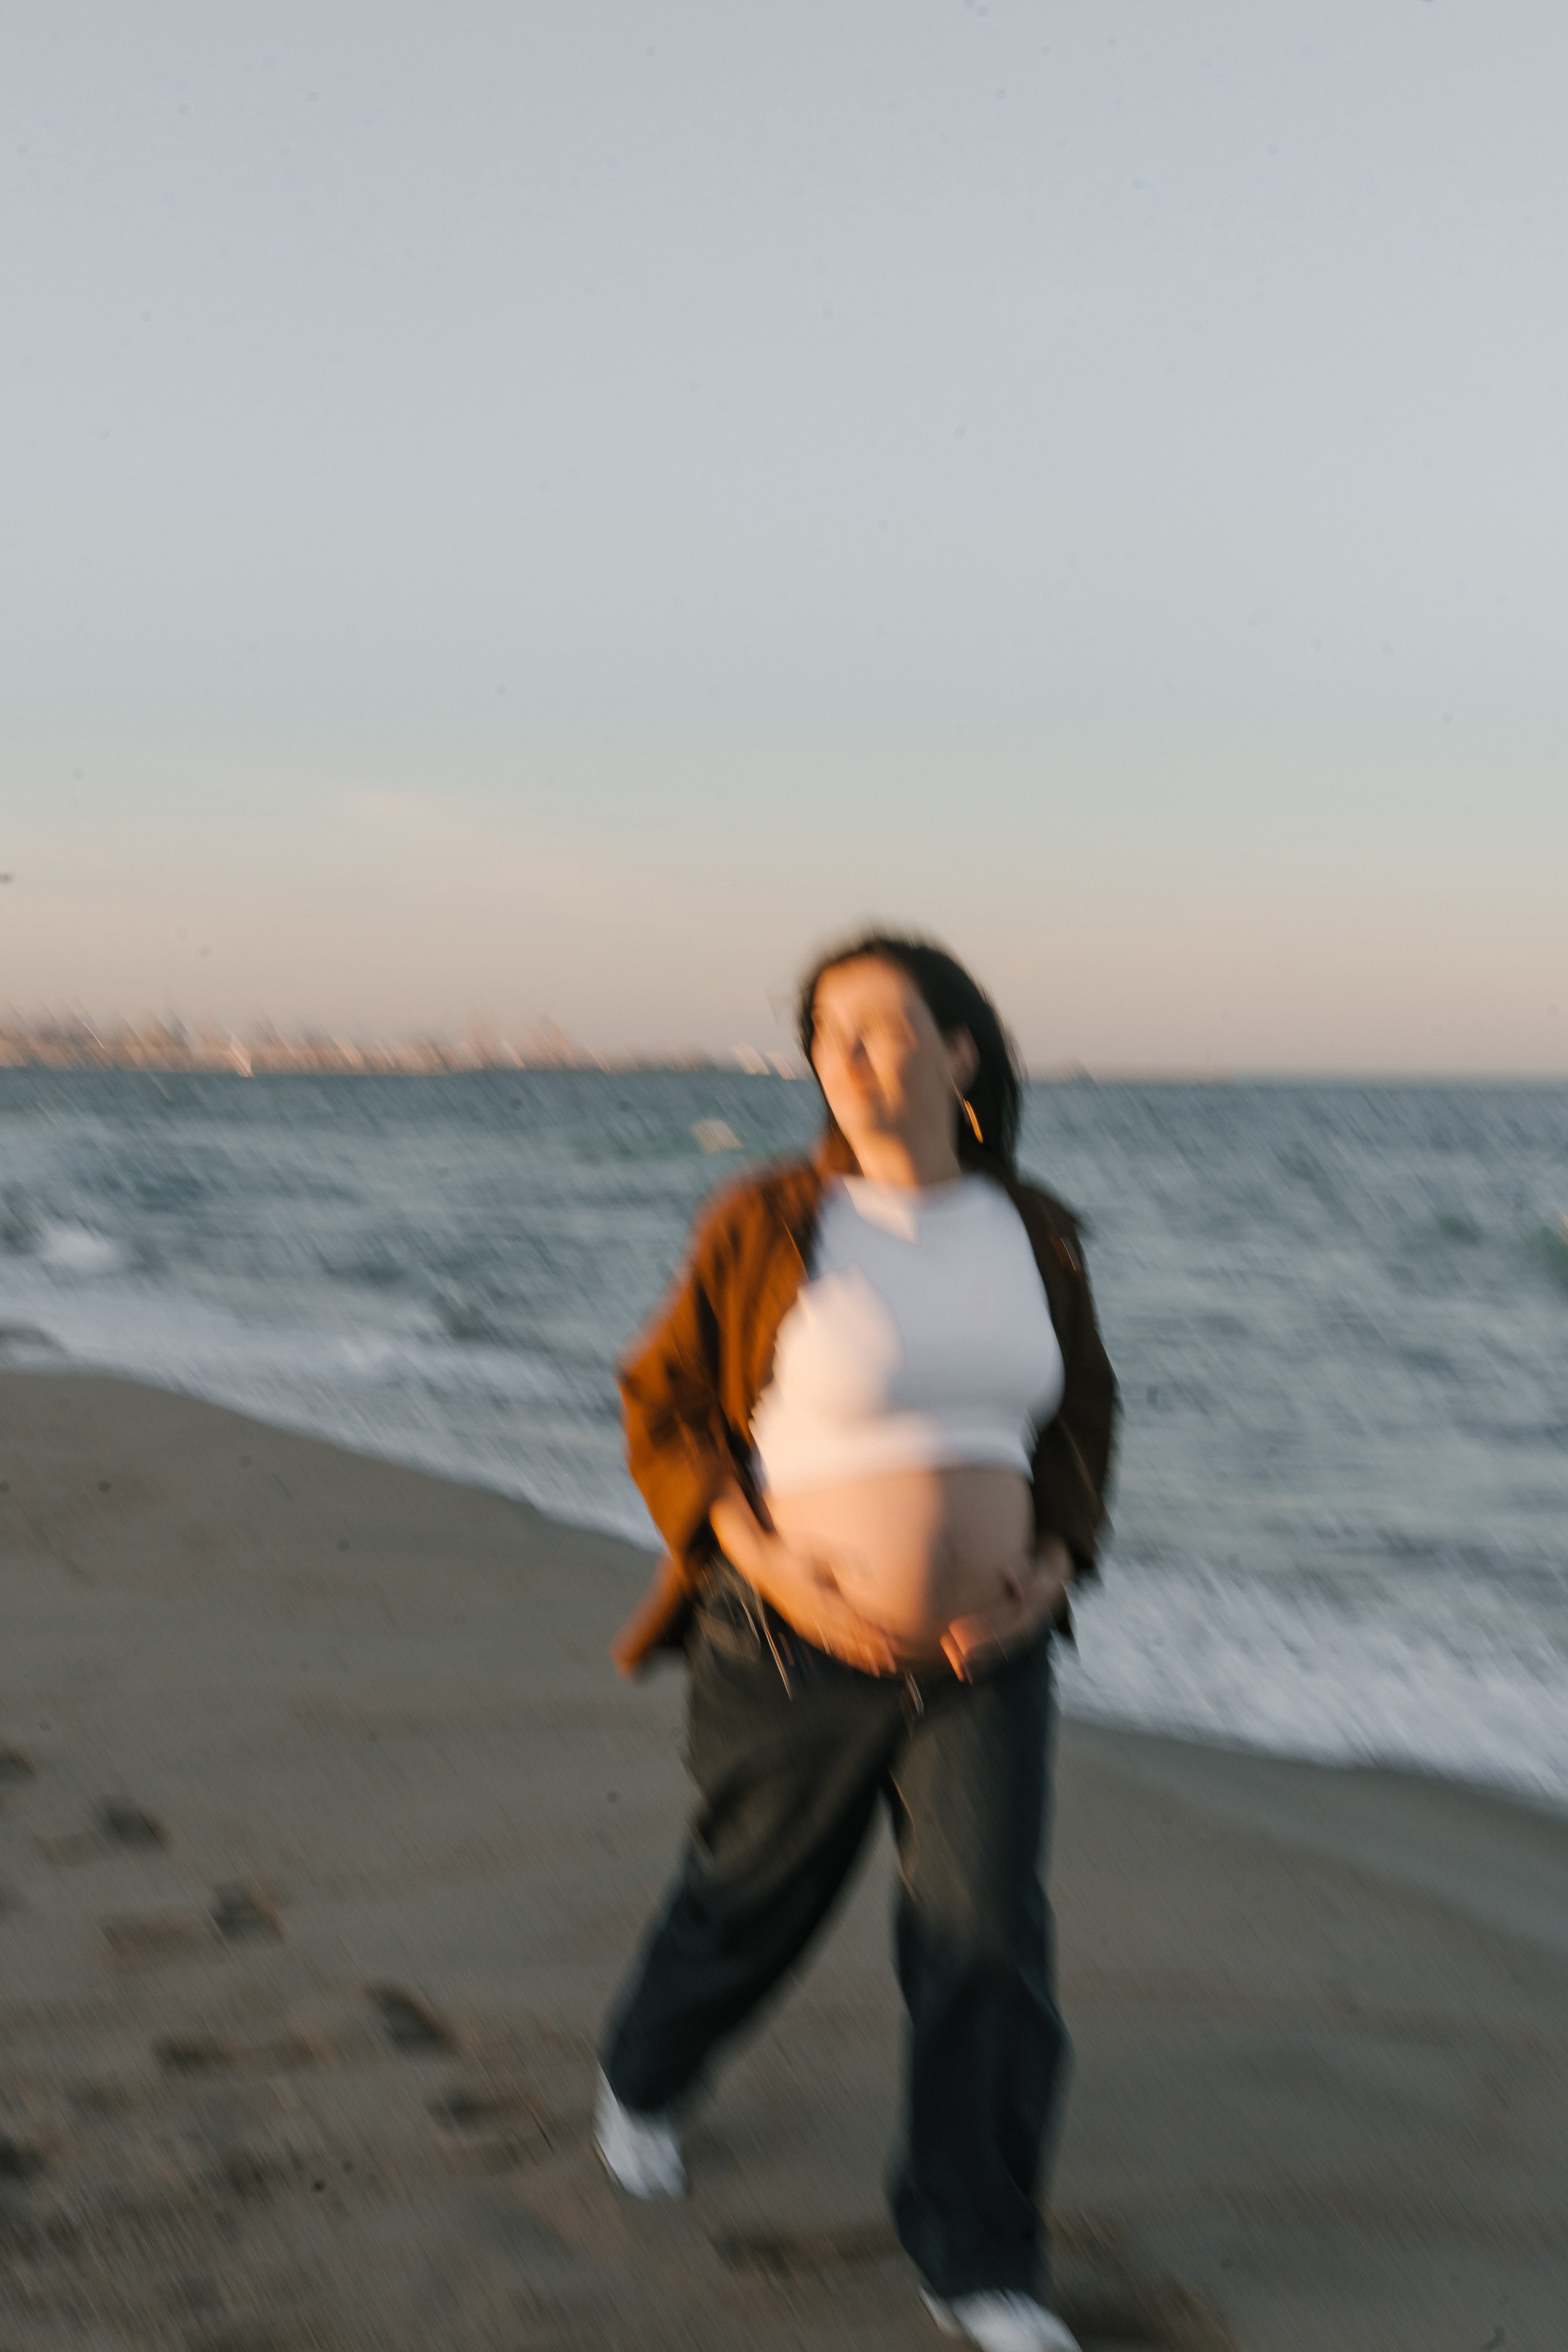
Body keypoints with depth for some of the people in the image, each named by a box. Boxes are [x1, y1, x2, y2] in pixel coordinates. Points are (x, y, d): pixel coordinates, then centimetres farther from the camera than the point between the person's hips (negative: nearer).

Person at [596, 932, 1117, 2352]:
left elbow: (1080, 1416, 14)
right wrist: (770, 1566, -16)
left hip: (983, 1654, 2)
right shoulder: (764, 1226, -11)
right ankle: (644, 2078, 50)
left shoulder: (1032, 1232, 0)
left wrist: (1053, 1567, -2)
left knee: (988, 1945, -5)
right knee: (753, 1903, 17)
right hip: (799, 1650, -2)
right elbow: (664, 1415, -4)